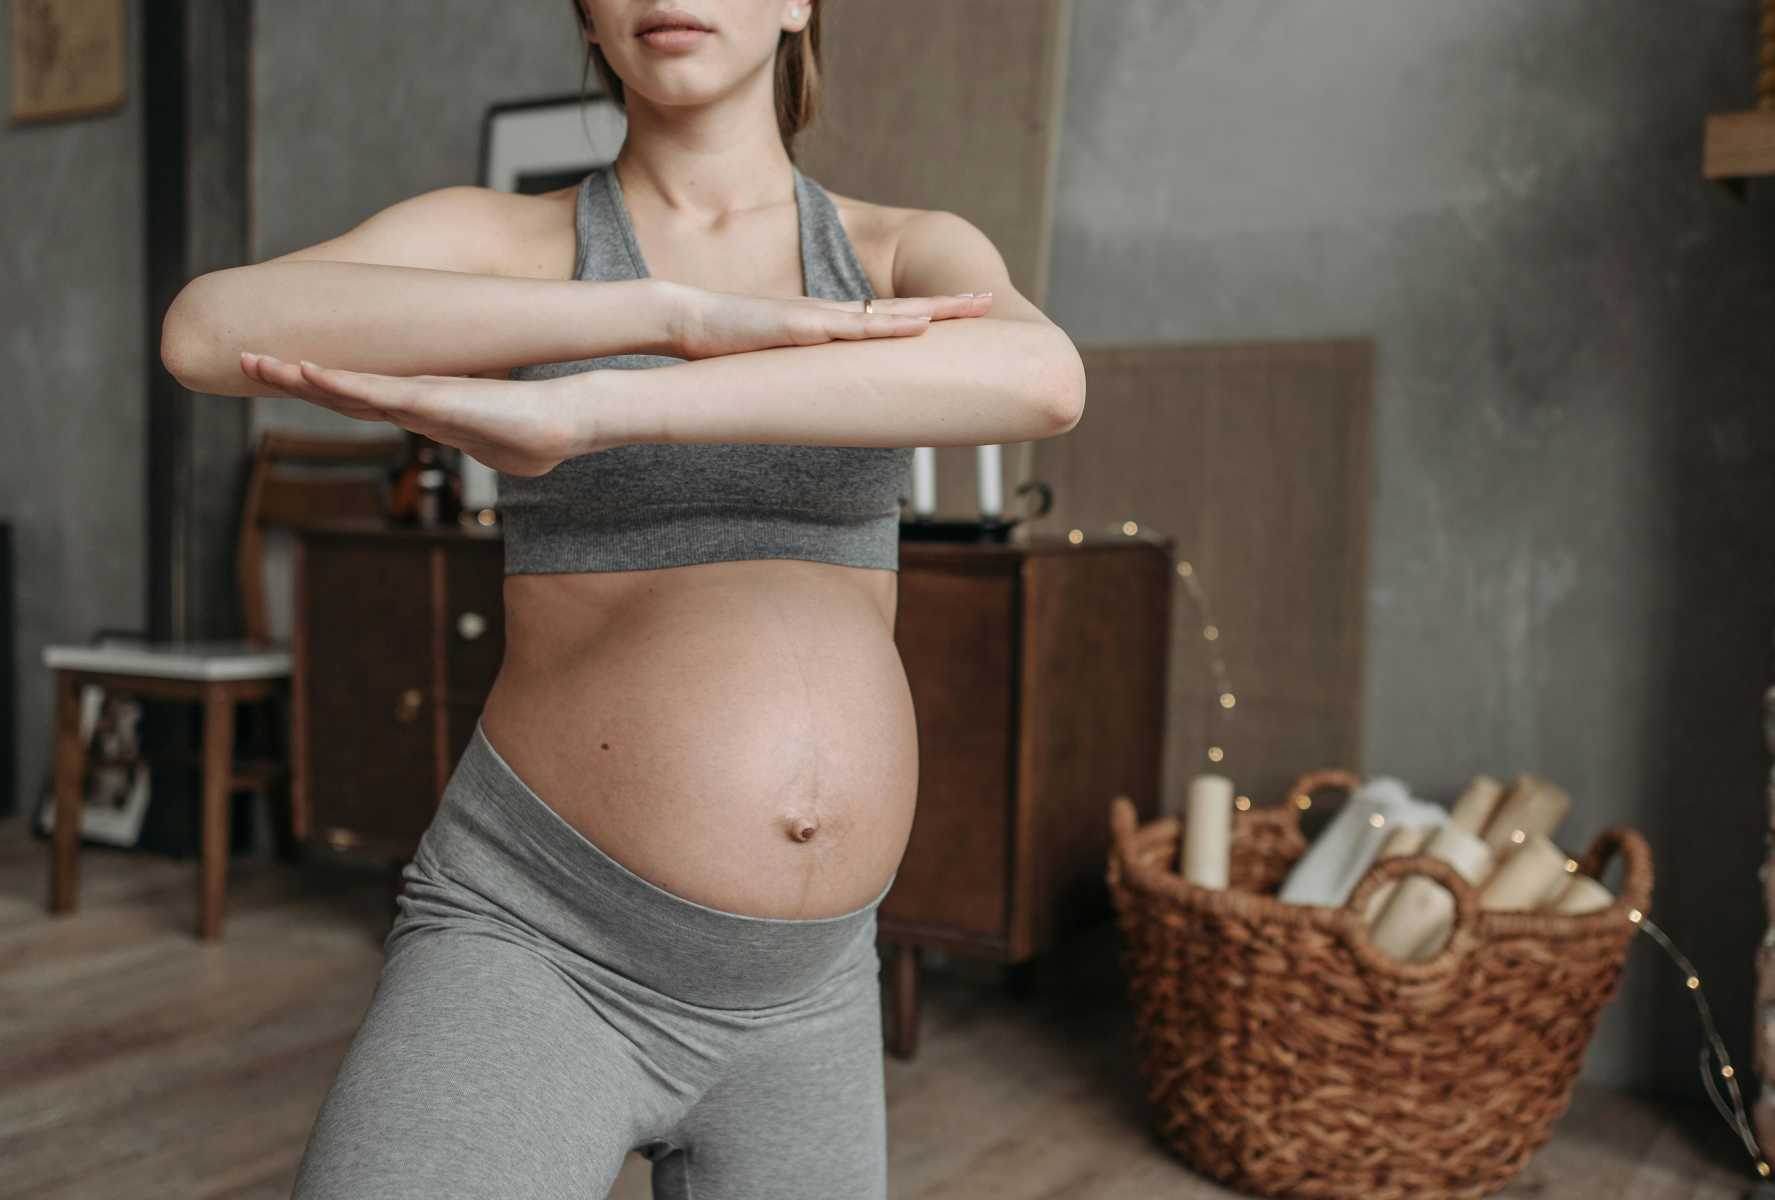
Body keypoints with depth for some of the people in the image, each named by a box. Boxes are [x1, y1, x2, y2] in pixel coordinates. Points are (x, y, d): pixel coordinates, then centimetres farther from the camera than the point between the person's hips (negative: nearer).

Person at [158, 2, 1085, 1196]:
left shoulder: (921, 257, 5)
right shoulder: (486, 239, 0)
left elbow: (1043, 382, -22)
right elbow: (208, 333, -23)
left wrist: (575, 411, -31)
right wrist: (678, 315, -28)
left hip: (788, 991, 4)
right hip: (533, 959, -3)